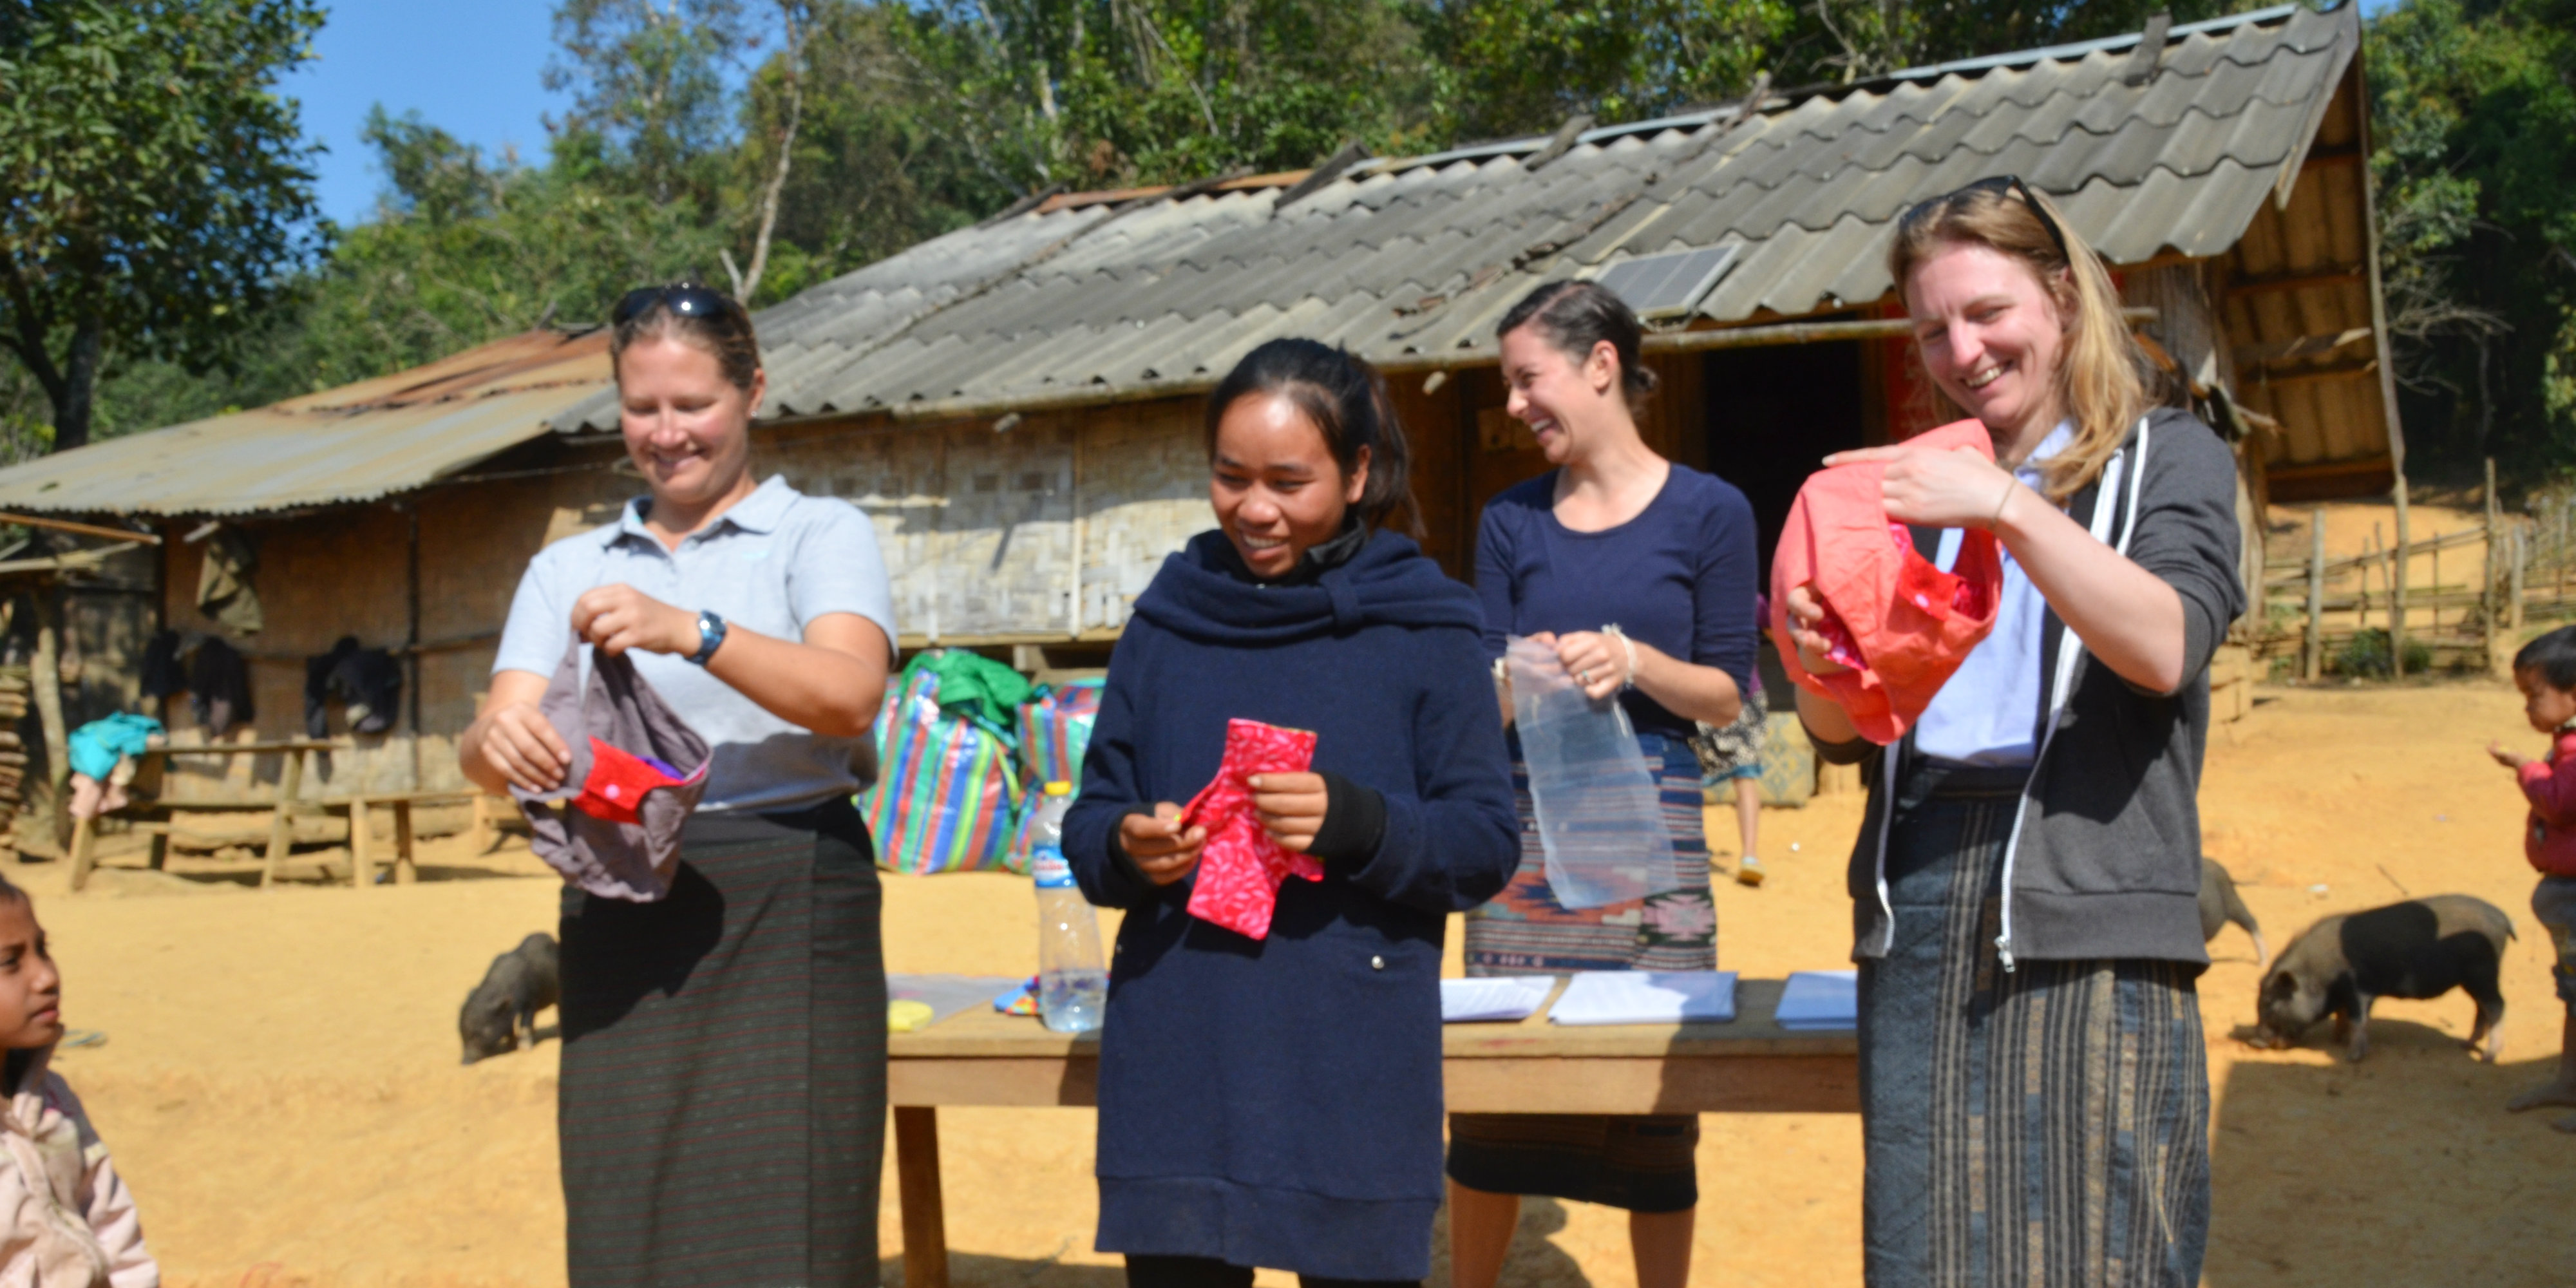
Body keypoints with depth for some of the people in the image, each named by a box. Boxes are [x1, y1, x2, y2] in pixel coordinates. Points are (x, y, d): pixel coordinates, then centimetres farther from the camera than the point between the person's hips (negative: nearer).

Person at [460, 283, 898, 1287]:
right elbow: (494, 738, 4)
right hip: (619, 918, 4)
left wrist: (691, 632, -28)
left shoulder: (818, 533, 4)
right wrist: (498, 741, -20)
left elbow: (850, 697, -15)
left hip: (782, 913, -3)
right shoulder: (567, 569, 16)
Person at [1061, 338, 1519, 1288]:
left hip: (1355, 1076, -2)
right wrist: (1125, 845, -10)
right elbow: (1090, 820, 13)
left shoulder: (1421, 629, 1)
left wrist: (1356, 820, -19)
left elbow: (1486, 846, -1)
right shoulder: (1167, 621, 9)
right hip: (1174, 1073, 2)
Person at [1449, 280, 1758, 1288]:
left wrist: (1632, 660, -16)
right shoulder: (1513, 521, 9)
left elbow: (1727, 697, 1)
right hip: (1525, 825, 2)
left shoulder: (1709, 513, 0)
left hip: (1651, 828, -2)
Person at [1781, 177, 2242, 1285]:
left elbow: (2164, 647, -11)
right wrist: (1814, 662, -10)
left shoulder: (2169, 458, 9)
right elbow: (1844, 736, 13)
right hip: (1918, 901, 4)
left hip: (2087, 916, -3)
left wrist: (2009, 508, -20)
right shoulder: (1922, 489, 19)